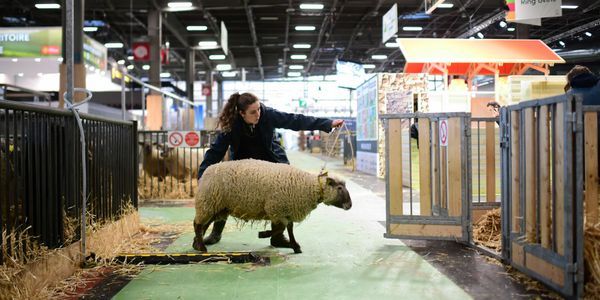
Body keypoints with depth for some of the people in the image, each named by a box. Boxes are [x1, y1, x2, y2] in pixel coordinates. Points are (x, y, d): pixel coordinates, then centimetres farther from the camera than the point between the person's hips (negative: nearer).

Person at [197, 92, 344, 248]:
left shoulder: (268, 115, -24)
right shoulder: (231, 126, -25)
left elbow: (296, 121, -22)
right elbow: (216, 151, -24)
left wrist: (328, 124, -24)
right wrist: (202, 174, -33)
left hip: (272, 161, 1)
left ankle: (277, 236, 1)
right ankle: (216, 233, 16)